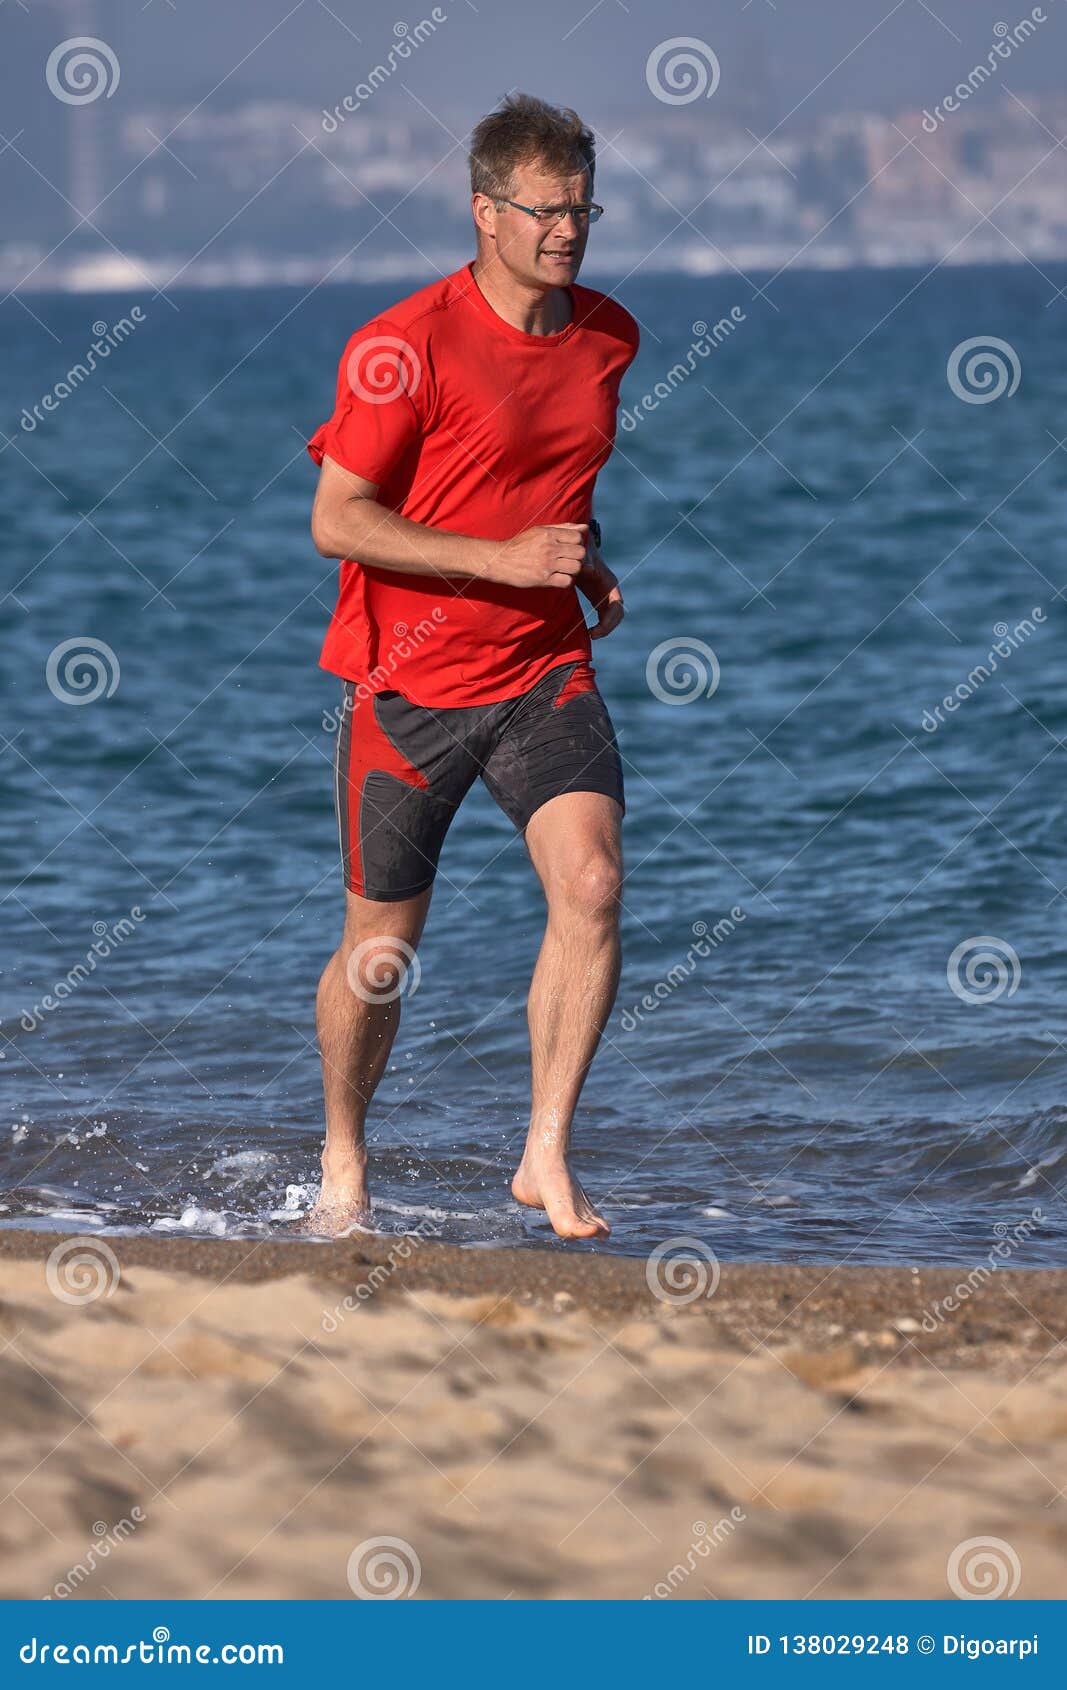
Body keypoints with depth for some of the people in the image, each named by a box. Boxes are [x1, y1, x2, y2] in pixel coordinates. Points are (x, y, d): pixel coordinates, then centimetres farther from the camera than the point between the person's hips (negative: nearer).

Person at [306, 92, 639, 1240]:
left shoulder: (607, 337, 5)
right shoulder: (408, 347, -15)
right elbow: (337, 520, -15)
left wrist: (587, 563, 7)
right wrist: (502, 559, -21)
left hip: (544, 671, 4)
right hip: (409, 681, -4)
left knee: (592, 885, -19)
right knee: (381, 945, 7)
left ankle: (547, 1158, -12)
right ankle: (343, 1163, 31)